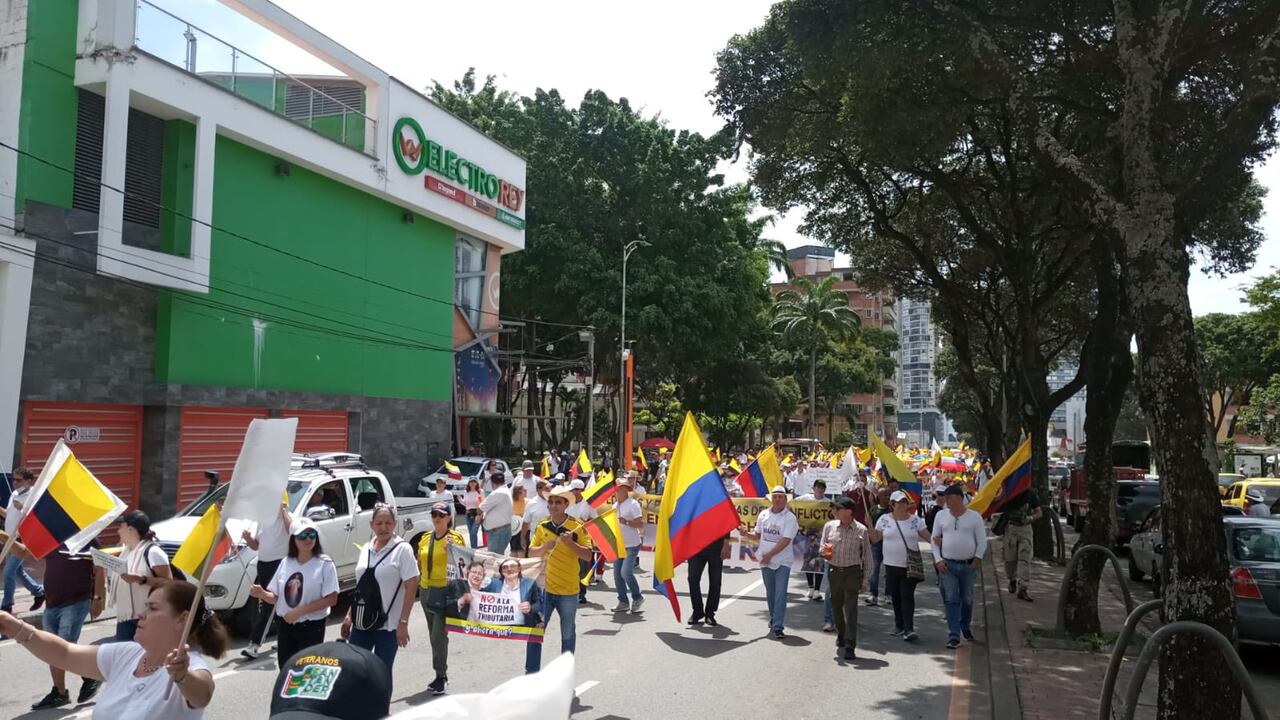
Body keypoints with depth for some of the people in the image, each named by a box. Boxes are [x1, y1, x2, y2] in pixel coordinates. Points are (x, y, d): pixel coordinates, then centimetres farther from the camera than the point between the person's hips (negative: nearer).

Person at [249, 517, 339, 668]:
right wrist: (262, 594, -12)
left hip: (311, 627, -5)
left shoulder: (324, 564, -10)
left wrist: (300, 611, -19)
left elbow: (331, 599, -14)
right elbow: (276, 597, 9)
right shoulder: (286, 563, 5)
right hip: (285, 626, 5)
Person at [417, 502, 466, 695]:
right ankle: (441, 674, 25)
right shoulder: (425, 539, 9)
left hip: (444, 590, -6)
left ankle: (440, 676, 0)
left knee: (439, 635, -10)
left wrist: (451, 548, -29)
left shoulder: (455, 537, -7)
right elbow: (420, 564, 18)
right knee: (433, 634, 14)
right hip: (426, 590, 6)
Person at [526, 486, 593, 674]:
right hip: (544, 587, 2)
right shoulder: (542, 526, 3)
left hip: (568, 590, -1)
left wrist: (570, 543, -25)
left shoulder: (577, 526, -6)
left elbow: (588, 556, -11)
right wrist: (543, 548, -16)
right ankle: (531, 673, 9)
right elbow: (531, 553, 4)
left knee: (568, 634, 12)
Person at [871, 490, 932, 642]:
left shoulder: (915, 520, 1)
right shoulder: (884, 519, 3)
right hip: (891, 565, 2)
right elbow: (875, 538, 7)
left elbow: (928, 536, 0)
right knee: (895, 597, 10)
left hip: (910, 566, -2)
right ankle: (899, 625, 25)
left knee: (907, 597, -8)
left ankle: (908, 629, -10)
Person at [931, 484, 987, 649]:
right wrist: (938, 559, -3)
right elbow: (935, 539, 6)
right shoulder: (941, 516, 2)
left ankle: (965, 626, 38)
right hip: (947, 565, 0)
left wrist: (977, 559, -8)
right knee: (951, 600, -5)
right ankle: (954, 635, -4)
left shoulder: (974, 517, -3)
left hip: (968, 565, 0)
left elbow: (982, 541, 1)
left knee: (967, 599, 14)